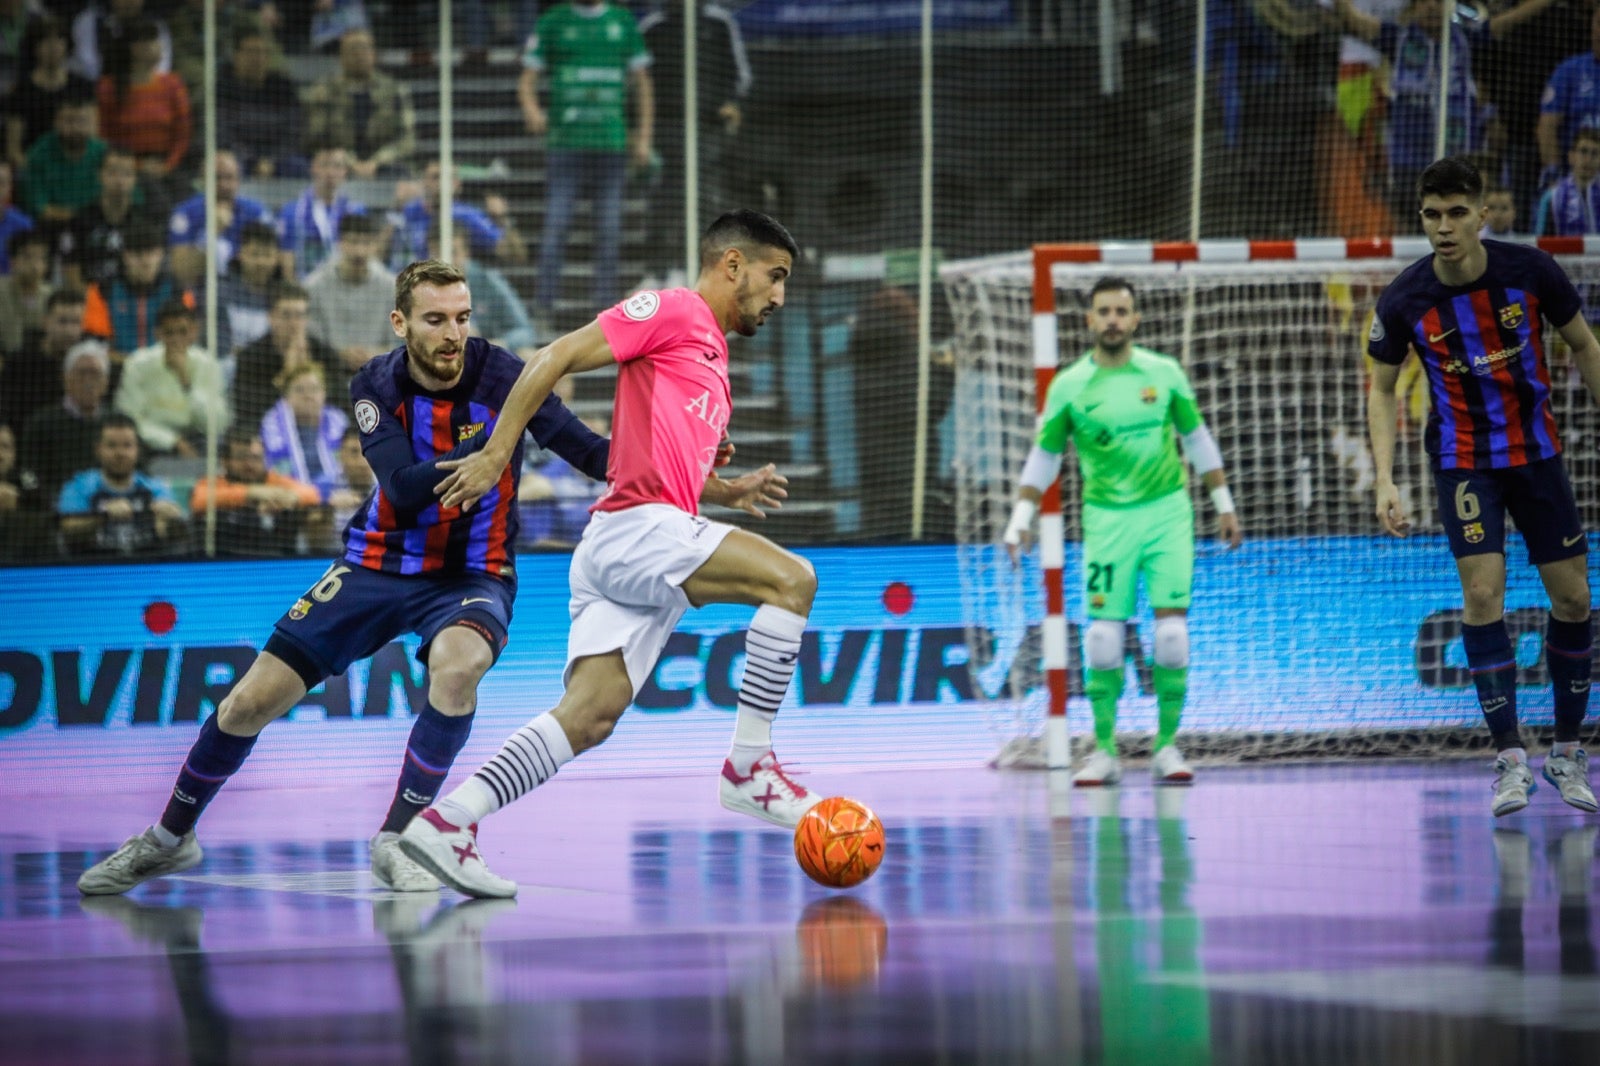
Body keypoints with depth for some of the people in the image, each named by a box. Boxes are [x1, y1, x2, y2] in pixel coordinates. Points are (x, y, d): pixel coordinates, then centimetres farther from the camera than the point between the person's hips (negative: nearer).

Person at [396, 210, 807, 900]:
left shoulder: (714, 361, 28)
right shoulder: (672, 312, 0)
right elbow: (554, 359, -6)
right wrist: (497, 454, -12)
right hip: (636, 531, -9)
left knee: (589, 716, -4)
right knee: (791, 579, -16)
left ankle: (448, 819, -9)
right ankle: (749, 767, -13)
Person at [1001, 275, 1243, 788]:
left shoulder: (1164, 373, 2)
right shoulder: (1068, 387, -1)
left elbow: (1197, 439, 12)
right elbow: (1044, 456, 8)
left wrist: (1224, 504, 12)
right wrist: (1021, 517, -1)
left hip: (1167, 511, 0)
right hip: (1107, 518, 0)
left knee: (1171, 630, -7)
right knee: (1103, 635, -6)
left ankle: (1166, 747, 2)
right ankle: (1103, 752, 3)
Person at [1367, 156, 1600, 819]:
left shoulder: (1531, 271, -12)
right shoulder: (1405, 302, -13)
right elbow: (1382, 389, 1)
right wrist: (1385, 480, -8)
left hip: (1537, 452, 2)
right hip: (1463, 460, -2)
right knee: (1482, 591, -17)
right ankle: (1510, 759, -12)